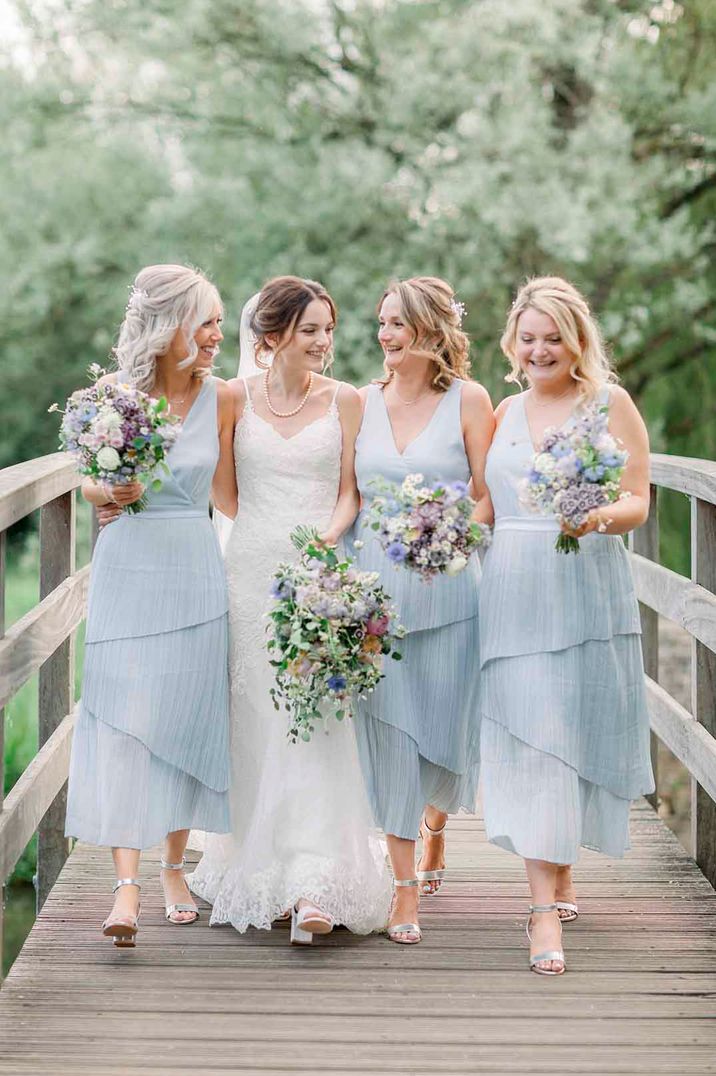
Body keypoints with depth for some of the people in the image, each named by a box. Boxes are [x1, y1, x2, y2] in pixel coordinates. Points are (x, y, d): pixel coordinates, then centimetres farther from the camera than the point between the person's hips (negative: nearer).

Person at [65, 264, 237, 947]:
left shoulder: (219, 398, 3)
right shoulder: (114, 393, -4)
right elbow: (89, 481, 7)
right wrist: (111, 493, -14)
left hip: (195, 573, 2)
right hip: (128, 571, -2)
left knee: (186, 723, 7)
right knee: (124, 723, -9)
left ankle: (173, 866, 23)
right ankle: (127, 884, -11)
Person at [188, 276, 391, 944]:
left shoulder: (345, 401, 4)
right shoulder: (235, 398, 4)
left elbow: (351, 491, 2)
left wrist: (328, 538, -15)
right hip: (250, 569, 1)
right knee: (254, 724, 4)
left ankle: (312, 887, -17)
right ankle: (256, 868, 16)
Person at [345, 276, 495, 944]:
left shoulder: (468, 399, -2)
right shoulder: (365, 401, 8)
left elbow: (487, 498, -3)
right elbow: (352, 494, 12)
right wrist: (353, 538, -5)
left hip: (446, 583, -2)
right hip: (374, 580, 2)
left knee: (444, 725, 8)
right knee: (385, 728, -3)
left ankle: (435, 828, 40)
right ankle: (406, 886, 2)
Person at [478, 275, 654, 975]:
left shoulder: (609, 404, 2)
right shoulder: (505, 412, 14)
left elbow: (638, 502, -3)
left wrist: (602, 517, -24)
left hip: (585, 588, -3)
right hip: (512, 592, 3)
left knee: (569, 734, 3)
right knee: (526, 740, -5)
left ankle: (553, 884, 22)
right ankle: (550, 901, -5)